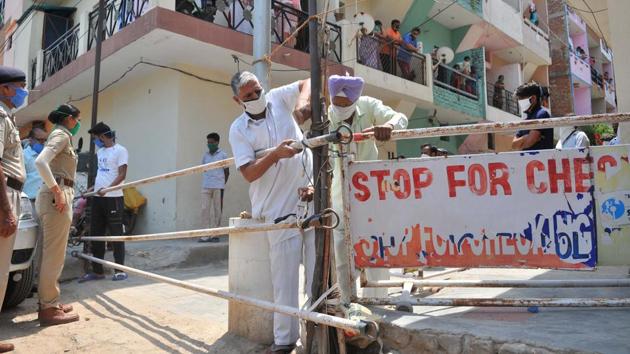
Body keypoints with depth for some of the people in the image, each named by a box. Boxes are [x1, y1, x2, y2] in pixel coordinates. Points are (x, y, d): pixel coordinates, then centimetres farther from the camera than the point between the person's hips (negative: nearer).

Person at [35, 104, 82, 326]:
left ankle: (49, 302, 21)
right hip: (57, 196, -10)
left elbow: (48, 165, 23)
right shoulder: (61, 135, -6)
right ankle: (49, 308, -2)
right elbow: (40, 162, -22)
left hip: (58, 195, 10)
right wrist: (57, 191, -22)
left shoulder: (62, 136, 22)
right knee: (54, 254, -7)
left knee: (51, 254, 13)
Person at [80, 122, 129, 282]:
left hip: (113, 198, -8)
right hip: (98, 198, 8)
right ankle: (97, 271, 19)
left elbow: (121, 175, -14)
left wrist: (107, 189, -25)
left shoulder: (120, 150, -6)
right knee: (95, 234, 10)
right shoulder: (100, 152, 17)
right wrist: (92, 189, 17)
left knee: (116, 234, -2)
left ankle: (120, 270, 7)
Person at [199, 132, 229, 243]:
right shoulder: (205, 156, 13)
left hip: (218, 186, -3)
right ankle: (207, 234, 1)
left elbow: (227, 172, 5)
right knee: (204, 209, -3)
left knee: (217, 210, 2)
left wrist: (222, 184, 0)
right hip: (206, 187, 3)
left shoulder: (223, 155, 3)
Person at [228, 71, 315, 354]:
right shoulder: (238, 129, -1)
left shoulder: (279, 98, 6)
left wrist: (303, 101, -13)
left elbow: (307, 82, 7)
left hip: (311, 197, 2)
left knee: (318, 267, 5)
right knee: (284, 275, 4)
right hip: (279, 208, -2)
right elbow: (248, 173, -9)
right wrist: (276, 153, -23)